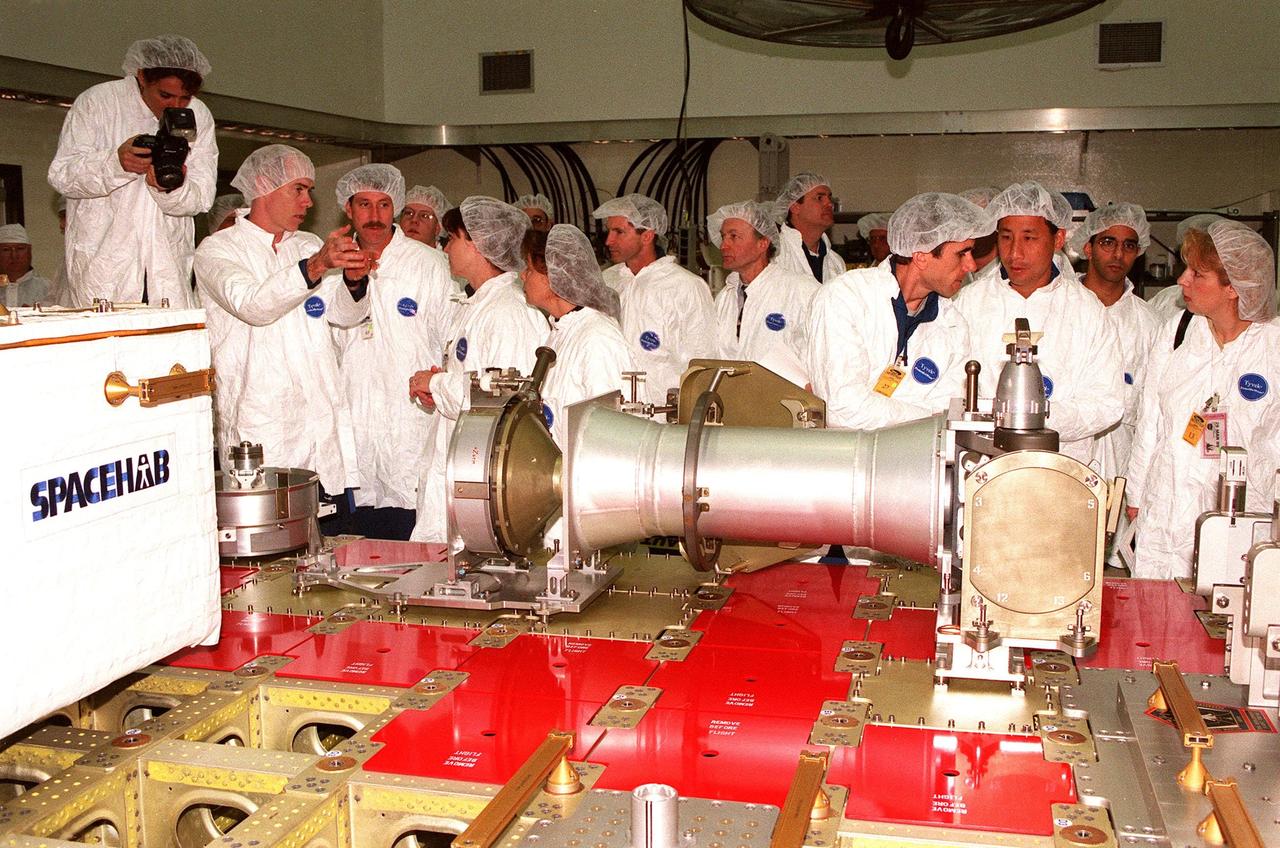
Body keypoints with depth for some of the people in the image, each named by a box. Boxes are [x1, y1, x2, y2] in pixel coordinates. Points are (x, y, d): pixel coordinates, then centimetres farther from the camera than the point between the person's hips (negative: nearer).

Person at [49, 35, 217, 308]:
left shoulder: (199, 117, 5)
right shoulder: (97, 102, -2)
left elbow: (201, 198, 0)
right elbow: (60, 174, -6)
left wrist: (171, 189, -23)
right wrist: (116, 163, -24)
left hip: (169, 264, 2)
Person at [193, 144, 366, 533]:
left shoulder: (310, 246, 18)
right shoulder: (217, 249, 1)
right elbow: (253, 305, -19)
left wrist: (354, 278, -16)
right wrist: (316, 267, -33)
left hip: (323, 429, 5)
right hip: (260, 435, -5)